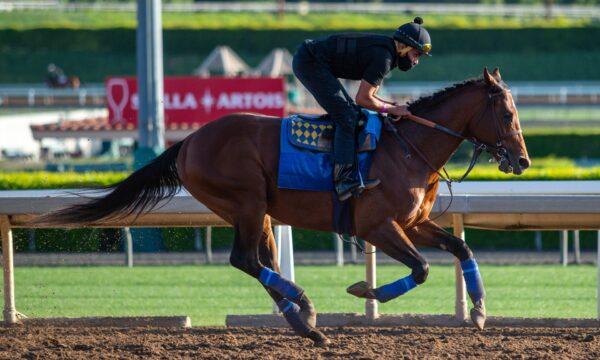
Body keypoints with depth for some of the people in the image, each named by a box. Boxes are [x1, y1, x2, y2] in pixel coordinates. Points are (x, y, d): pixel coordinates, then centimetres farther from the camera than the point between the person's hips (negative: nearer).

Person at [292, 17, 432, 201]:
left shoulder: (383, 49, 13)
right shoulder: (383, 58, -17)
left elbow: (368, 94, 18)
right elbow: (363, 99, -16)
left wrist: (393, 106, 5)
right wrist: (391, 109, -5)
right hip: (309, 63, -11)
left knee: (350, 111, 12)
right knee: (347, 117, -14)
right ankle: (345, 180, -20)